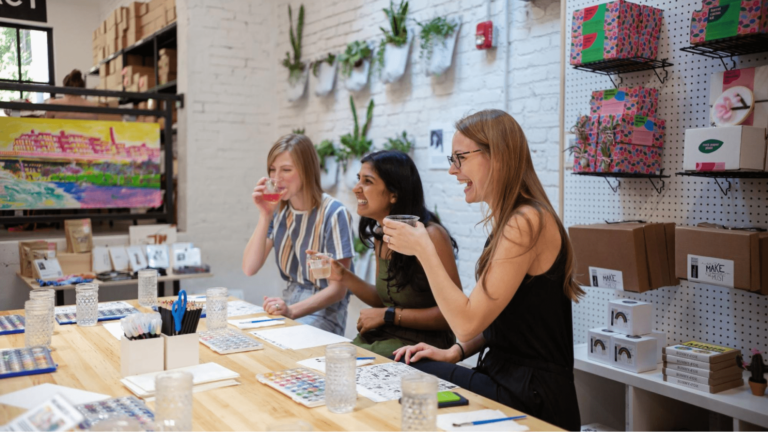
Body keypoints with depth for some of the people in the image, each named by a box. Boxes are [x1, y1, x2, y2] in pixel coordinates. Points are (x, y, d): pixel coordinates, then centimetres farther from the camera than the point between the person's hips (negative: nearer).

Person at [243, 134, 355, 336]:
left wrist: (292, 311, -29)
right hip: (289, 301, 6)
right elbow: (249, 269, -4)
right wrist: (265, 216, -13)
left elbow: (338, 289, -15)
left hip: (324, 310, -5)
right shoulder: (279, 210, 4)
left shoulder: (333, 214, -15)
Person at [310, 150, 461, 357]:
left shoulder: (430, 235, -19)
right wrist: (344, 276, 1)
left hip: (422, 344, -6)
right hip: (383, 338, 7)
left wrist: (388, 315, -15)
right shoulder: (380, 235, 5)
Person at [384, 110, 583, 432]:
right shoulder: (507, 219, 9)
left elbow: (467, 323, -22)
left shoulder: (526, 222, -21)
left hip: (533, 397, -8)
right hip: (504, 377, 8)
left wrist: (423, 249, -17)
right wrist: (455, 353, 2)